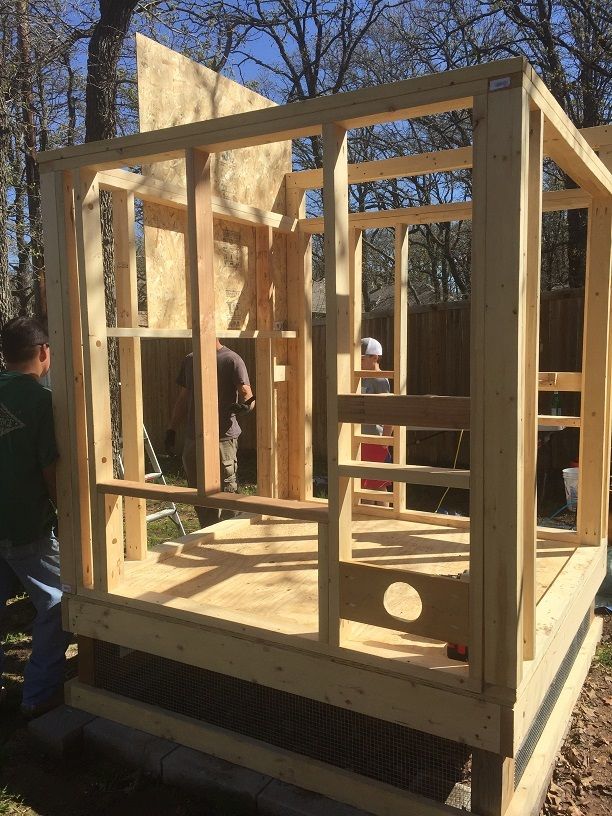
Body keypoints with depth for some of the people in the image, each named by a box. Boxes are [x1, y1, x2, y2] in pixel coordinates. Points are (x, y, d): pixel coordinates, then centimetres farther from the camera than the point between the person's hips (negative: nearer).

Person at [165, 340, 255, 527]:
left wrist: (244, 405, -35)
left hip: (223, 437, -6)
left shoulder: (232, 360, -6)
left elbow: (248, 396, -12)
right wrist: (171, 430, 14)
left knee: (227, 493, -4)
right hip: (193, 439, 7)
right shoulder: (189, 361, 14)